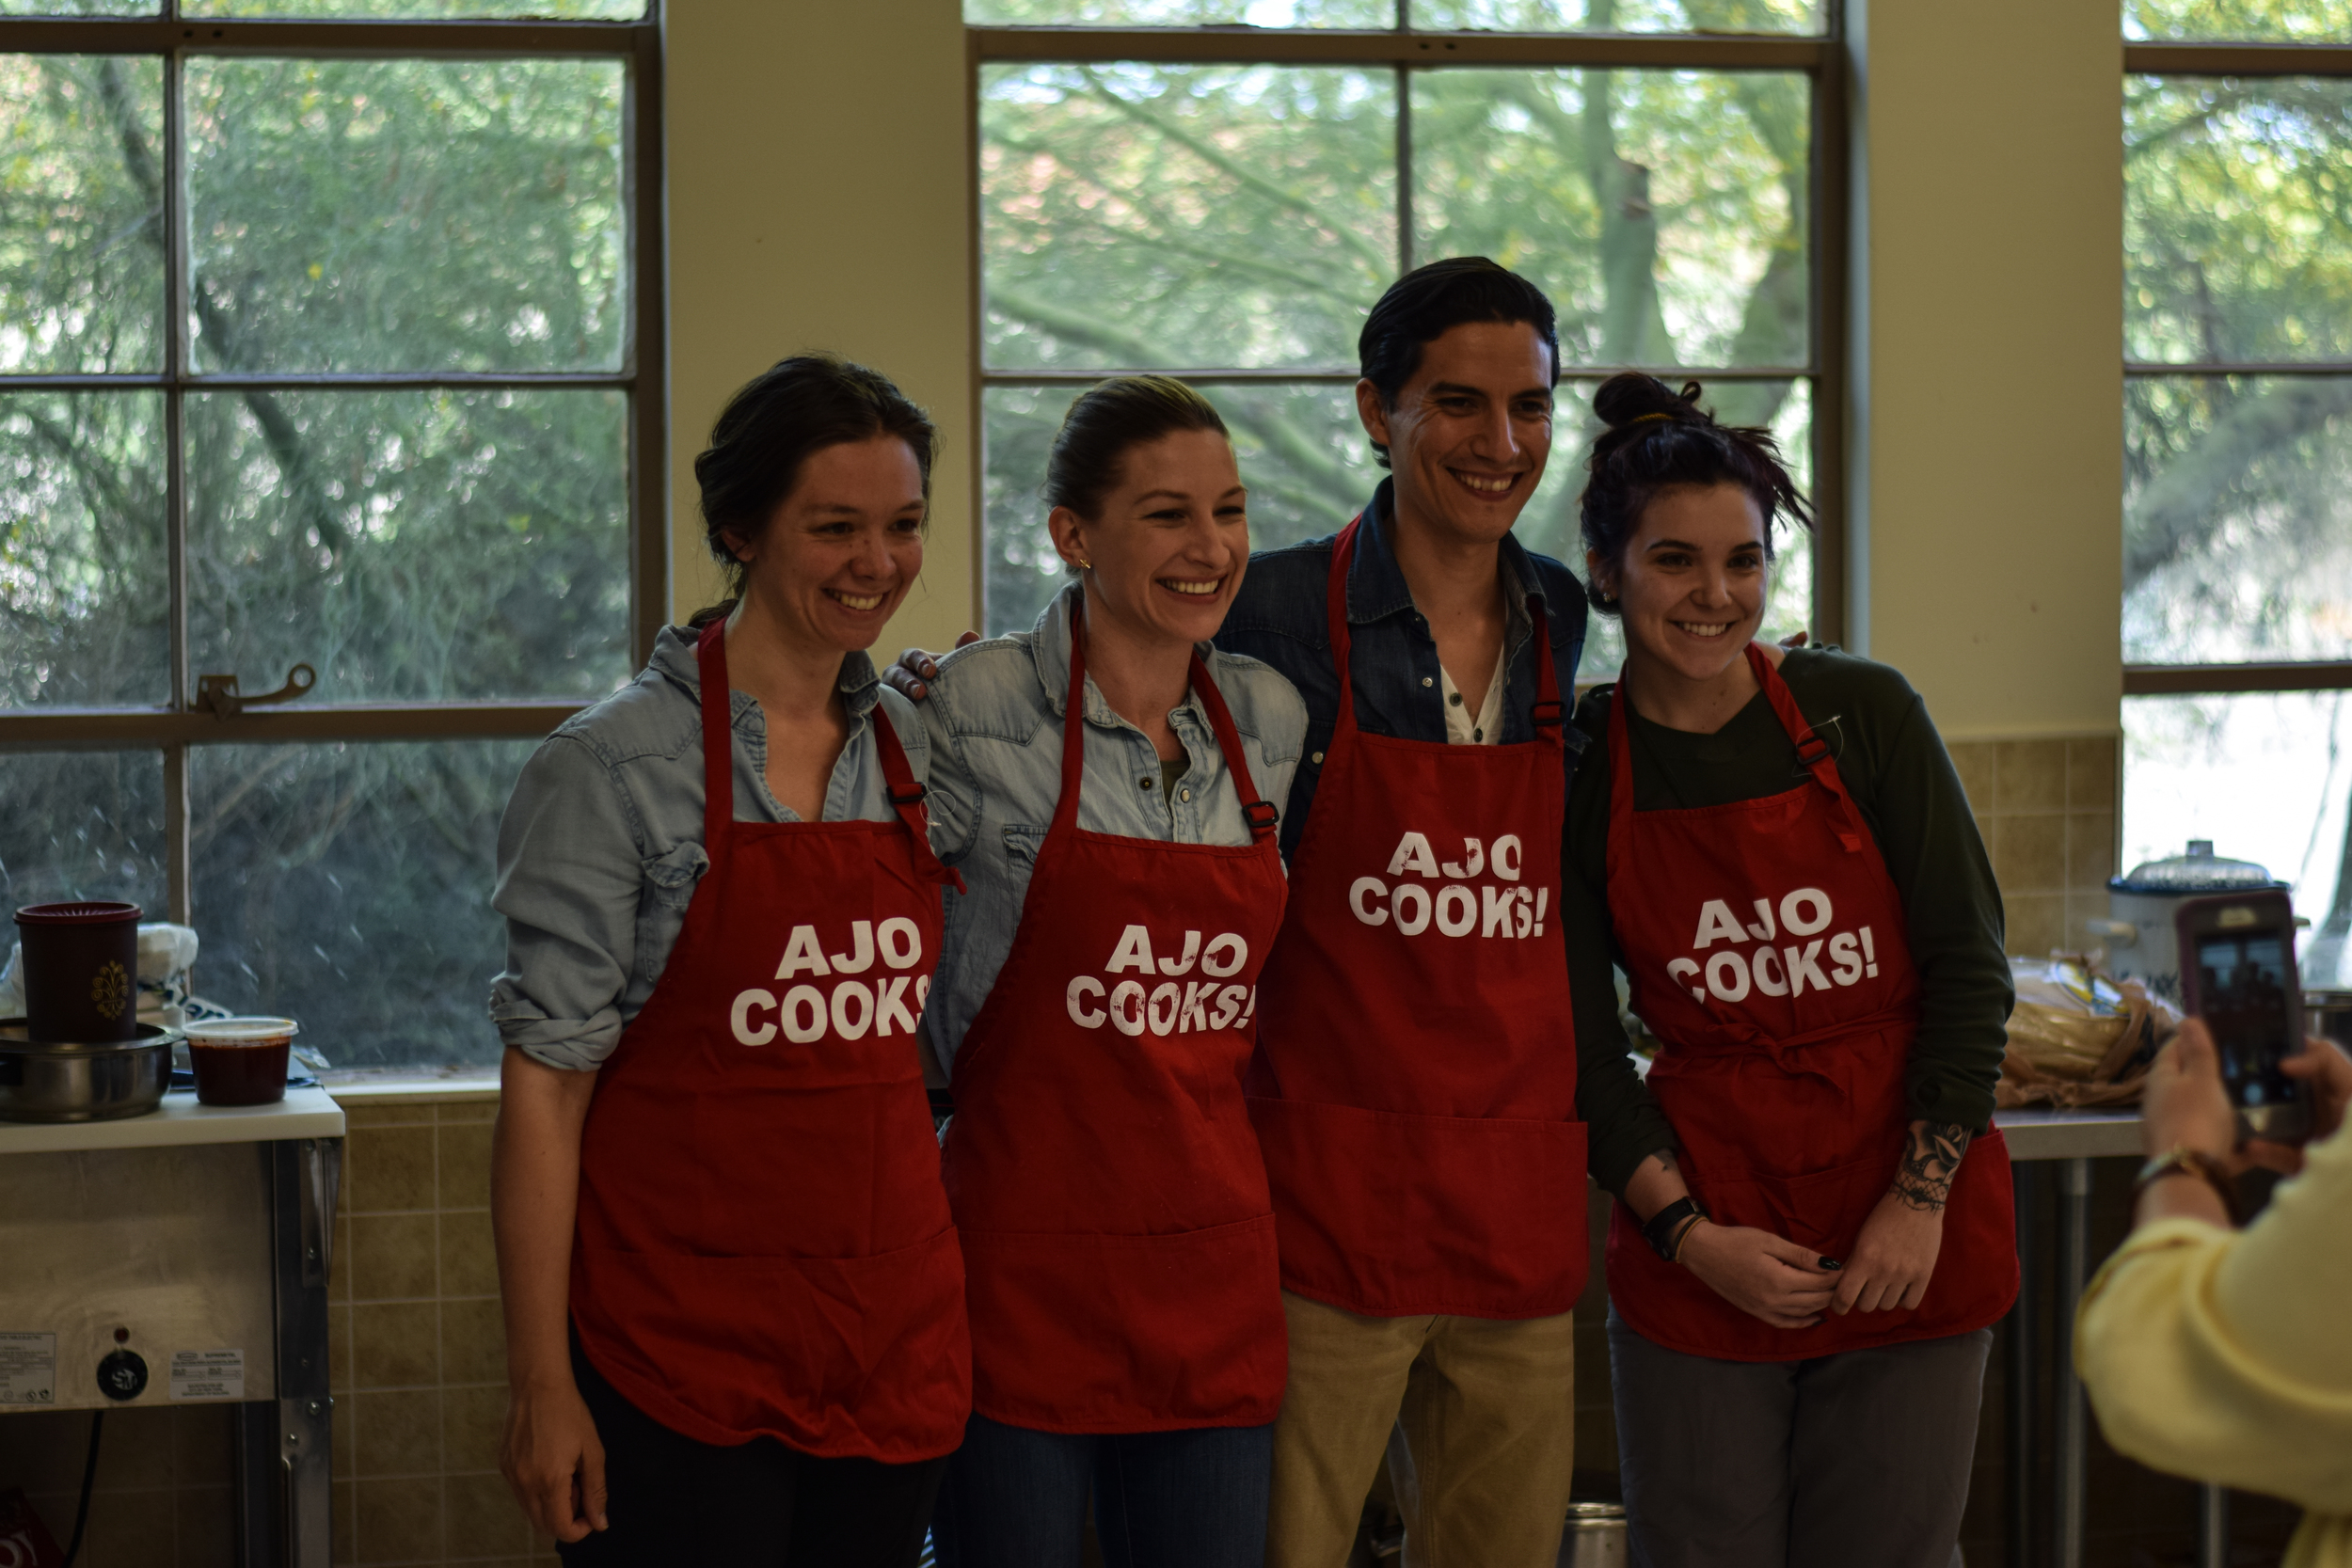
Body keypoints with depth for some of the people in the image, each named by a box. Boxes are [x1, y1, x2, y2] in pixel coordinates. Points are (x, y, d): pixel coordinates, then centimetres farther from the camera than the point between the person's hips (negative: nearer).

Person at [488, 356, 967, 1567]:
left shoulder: (919, 748, 8)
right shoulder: (616, 767, -8)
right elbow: (547, 1083, -9)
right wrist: (542, 1385, -13)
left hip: (893, 1337, 5)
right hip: (682, 1357, -5)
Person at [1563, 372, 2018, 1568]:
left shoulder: (1863, 714, -3)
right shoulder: (1573, 764, -1)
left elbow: (1970, 966, -2)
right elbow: (1578, 1043, 2)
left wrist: (1921, 1198, -8)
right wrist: (1690, 1232, -9)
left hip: (1909, 1238, 0)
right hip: (1700, 1241, 0)